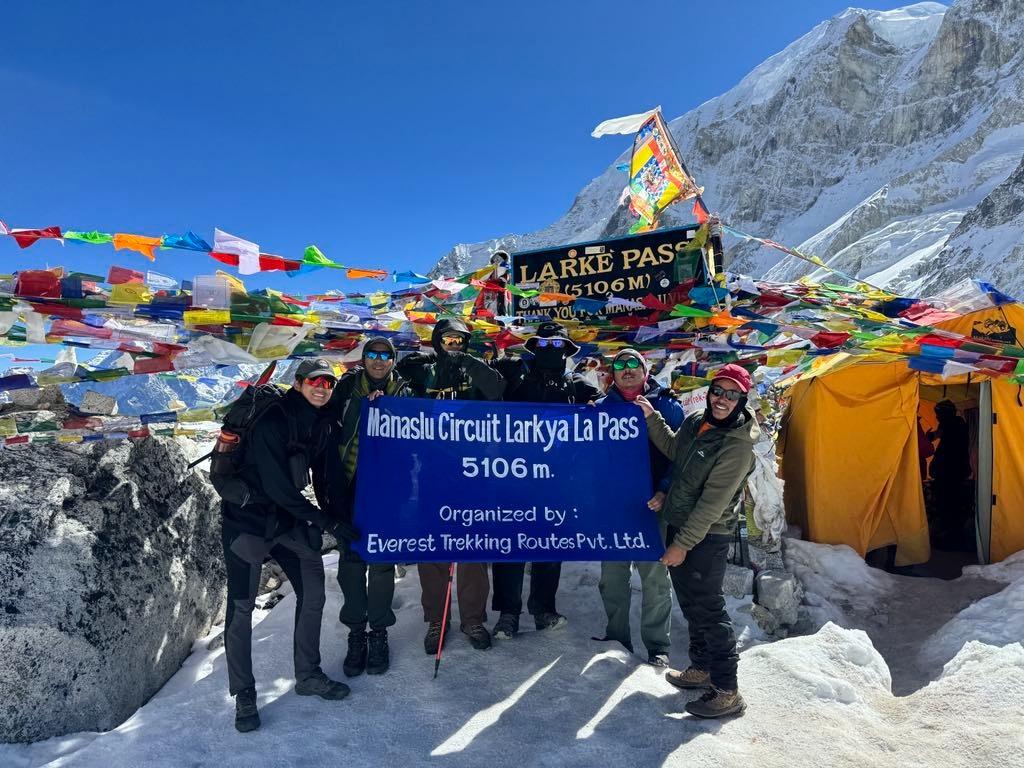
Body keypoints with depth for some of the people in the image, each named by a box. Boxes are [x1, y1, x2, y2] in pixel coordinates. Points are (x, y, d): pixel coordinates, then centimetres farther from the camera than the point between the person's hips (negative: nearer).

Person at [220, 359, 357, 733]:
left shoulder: (322, 425, 0)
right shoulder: (272, 421, -22)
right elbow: (278, 488, -24)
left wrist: (334, 514, 5)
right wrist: (328, 523, -21)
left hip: (290, 518, 7)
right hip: (249, 519, -7)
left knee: (313, 595, 8)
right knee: (241, 608, -2)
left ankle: (308, 676, 26)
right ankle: (243, 695, 15)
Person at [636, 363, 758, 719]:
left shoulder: (737, 446, -21)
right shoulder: (695, 422, 3)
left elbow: (713, 504, -22)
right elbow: (673, 450, 23)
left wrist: (683, 544, -20)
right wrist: (651, 417, 12)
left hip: (707, 537, -8)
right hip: (679, 527, 8)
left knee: (708, 609, -3)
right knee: (691, 604, 19)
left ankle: (727, 692, 9)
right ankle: (701, 668, 36)